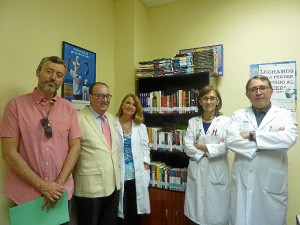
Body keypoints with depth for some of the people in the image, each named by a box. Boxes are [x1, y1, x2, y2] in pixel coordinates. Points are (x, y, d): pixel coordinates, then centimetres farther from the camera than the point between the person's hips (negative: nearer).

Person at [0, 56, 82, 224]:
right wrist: (42, 185, -13)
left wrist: (59, 183, -11)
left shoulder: (69, 108, 0)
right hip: (25, 194, -2)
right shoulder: (16, 105, -6)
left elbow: (75, 146, -1)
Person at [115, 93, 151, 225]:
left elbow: (145, 148, 10)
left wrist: (146, 166, 0)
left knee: (134, 214, 14)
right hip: (117, 175, -3)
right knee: (119, 214, 6)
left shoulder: (141, 127, 11)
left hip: (136, 176, 3)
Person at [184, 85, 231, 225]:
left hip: (217, 173, -2)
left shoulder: (225, 121, -1)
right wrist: (212, 147, -10)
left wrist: (201, 146, -8)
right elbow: (188, 147, -4)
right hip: (197, 171, 2)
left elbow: (224, 147, -13)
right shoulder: (193, 122, 6)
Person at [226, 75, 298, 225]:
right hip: (243, 182, 1)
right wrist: (272, 140, -13)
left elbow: (289, 138, -18)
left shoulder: (284, 115, 2)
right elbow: (231, 140, -12)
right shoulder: (238, 115, 5)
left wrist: (252, 135, -15)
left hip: (272, 183, 0)